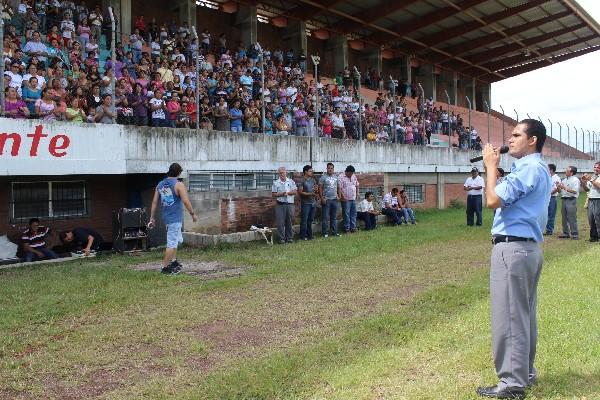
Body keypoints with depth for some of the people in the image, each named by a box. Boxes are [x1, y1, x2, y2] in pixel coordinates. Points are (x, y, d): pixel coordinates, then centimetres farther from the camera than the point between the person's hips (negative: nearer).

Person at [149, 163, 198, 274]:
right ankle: (165, 267, 0)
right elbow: (186, 201, -18)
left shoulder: (160, 184, 8)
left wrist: (152, 218, 12)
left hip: (166, 217, 8)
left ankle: (173, 261, 28)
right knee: (172, 243, -2)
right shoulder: (178, 185, -13)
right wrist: (193, 214, -5)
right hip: (175, 218, -8)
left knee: (177, 239, 23)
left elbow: (154, 202, 8)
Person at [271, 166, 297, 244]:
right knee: (280, 222, -3)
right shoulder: (276, 183, 3)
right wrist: (281, 194, -15)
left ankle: (290, 237, 16)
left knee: (289, 222, 7)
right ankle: (281, 238, 3)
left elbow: (295, 192, 4)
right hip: (280, 204, -2)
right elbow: (273, 194, -1)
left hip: (290, 204, 2)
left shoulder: (291, 181, 8)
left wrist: (288, 193, -13)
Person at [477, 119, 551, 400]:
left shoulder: (529, 169, -15)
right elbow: (504, 198, 18)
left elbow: (493, 200, -21)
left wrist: (491, 166, -9)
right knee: (523, 315, 17)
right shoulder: (536, 168, 18)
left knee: (509, 317, -6)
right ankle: (525, 372, 28)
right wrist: (492, 168, 11)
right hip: (527, 247, 11)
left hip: (513, 248, -11)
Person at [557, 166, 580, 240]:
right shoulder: (564, 180, 19)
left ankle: (575, 234, -4)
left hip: (571, 200, -8)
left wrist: (565, 188, -17)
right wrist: (558, 187, 0)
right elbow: (560, 191, 22)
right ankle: (566, 233, 16)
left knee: (572, 218, -9)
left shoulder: (575, 180, -5)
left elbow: (575, 191, -15)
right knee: (564, 218, 10)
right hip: (563, 199, 8)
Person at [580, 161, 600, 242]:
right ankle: (593, 236, 17)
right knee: (591, 219, 9)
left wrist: (591, 180, -18)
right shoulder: (591, 177, 17)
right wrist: (583, 182, 5)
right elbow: (586, 189, 21)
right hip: (590, 200, 7)